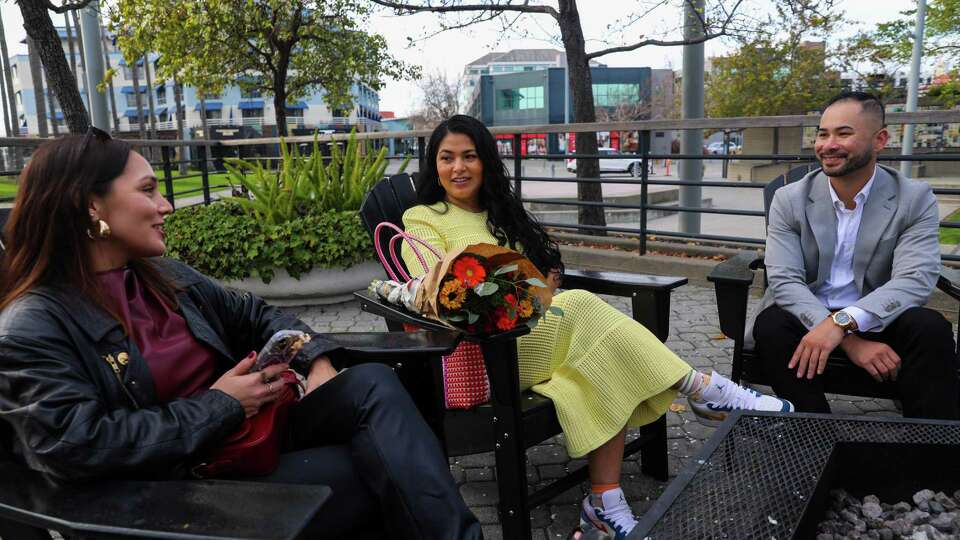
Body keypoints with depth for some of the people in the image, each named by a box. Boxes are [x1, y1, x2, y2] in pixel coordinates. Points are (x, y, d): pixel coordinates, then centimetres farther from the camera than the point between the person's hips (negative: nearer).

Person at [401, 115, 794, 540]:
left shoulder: (501, 212, 24)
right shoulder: (422, 220, 4)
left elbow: (546, 270, 24)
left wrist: (544, 285, -2)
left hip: (540, 327, 6)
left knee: (601, 363, -26)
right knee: (582, 307, -28)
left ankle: (605, 502, -24)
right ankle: (704, 389, -19)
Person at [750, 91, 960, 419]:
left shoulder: (915, 199, -3)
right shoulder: (789, 199, -3)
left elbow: (915, 280, -17)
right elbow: (783, 280, -14)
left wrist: (841, 322, -35)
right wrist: (851, 342, -28)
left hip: (878, 319, 0)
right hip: (806, 315, 0)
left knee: (931, 329, -29)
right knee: (771, 327, -31)